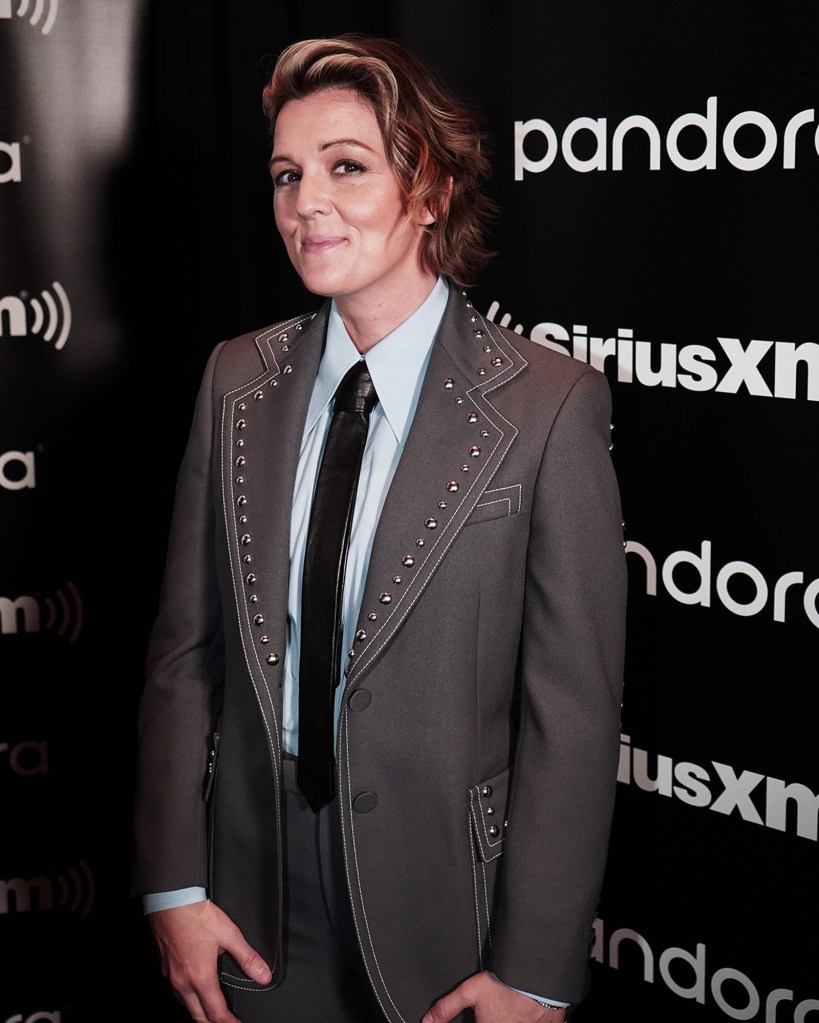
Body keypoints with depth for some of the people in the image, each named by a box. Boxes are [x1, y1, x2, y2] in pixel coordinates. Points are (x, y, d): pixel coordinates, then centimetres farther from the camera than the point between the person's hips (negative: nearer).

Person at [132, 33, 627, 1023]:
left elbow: (574, 708, -12)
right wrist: (173, 886, -2)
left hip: (443, 914, -3)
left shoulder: (551, 404, -13)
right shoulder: (237, 379, 0)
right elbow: (186, 646, 2)